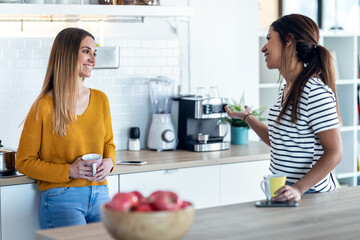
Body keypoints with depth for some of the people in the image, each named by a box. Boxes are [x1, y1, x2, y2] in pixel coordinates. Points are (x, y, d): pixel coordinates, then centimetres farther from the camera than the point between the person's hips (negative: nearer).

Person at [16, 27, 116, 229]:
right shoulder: (44, 107, -6)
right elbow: (24, 162, -2)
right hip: (61, 198, -5)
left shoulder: (101, 100, 10)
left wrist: (109, 162, 0)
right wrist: (68, 171, -13)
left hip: (100, 196, 5)